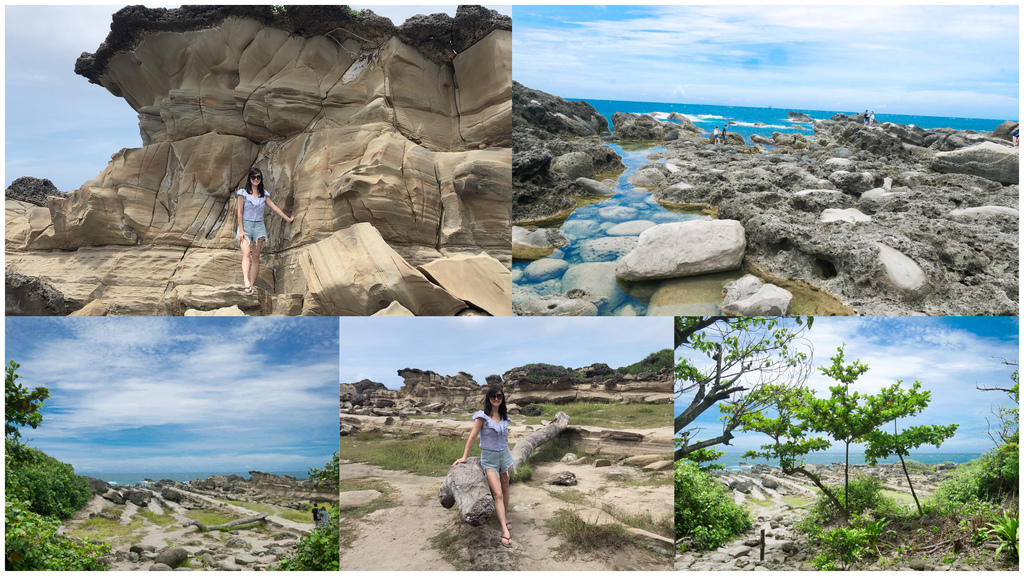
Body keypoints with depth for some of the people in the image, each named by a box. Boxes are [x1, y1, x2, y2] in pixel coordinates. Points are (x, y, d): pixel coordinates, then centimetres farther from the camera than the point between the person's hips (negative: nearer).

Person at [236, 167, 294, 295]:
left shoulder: (264, 194, 9)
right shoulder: (243, 193, 0)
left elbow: (274, 207, 16)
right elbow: (240, 213, -2)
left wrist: (288, 219, 18)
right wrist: (241, 230, -9)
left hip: (259, 227, 3)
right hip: (246, 225, -3)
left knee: (256, 257, -1)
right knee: (246, 253, -21)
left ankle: (252, 285, 0)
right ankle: (246, 281, -38)